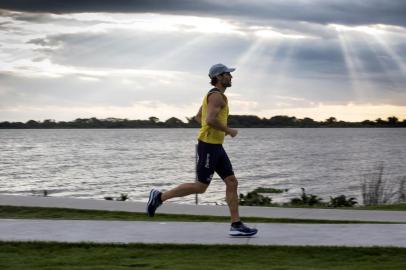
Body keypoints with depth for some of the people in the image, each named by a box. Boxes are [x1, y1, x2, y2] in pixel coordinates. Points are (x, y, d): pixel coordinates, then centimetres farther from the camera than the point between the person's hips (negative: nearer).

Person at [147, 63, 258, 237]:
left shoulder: (214, 95, 17)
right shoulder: (216, 95, -15)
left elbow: (198, 117, 27)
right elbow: (210, 119, -29)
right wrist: (228, 130, -14)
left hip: (215, 146, 10)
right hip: (209, 146, -10)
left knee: (232, 183, 3)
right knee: (200, 187, -4)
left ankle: (236, 226, 2)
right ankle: (159, 197, 6)